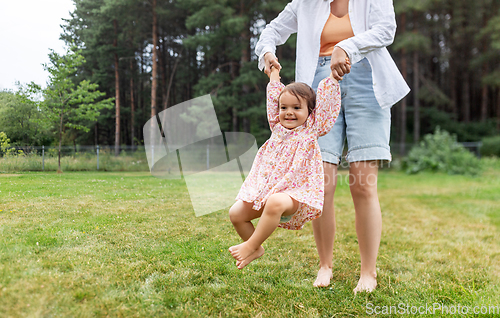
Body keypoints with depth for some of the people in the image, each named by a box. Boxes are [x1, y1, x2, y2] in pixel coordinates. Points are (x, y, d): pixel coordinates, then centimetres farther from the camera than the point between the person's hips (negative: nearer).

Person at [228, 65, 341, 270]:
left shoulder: (312, 129, 2)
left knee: (275, 203, -39)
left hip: (295, 193, -6)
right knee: (236, 213, -4)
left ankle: (251, 246, -22)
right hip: (265, 189, 6)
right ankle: (257, 249, 18)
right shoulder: (278, 128, 15)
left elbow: (325, 100, -2)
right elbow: (273, 98, 26)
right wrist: (274, 75, 35)